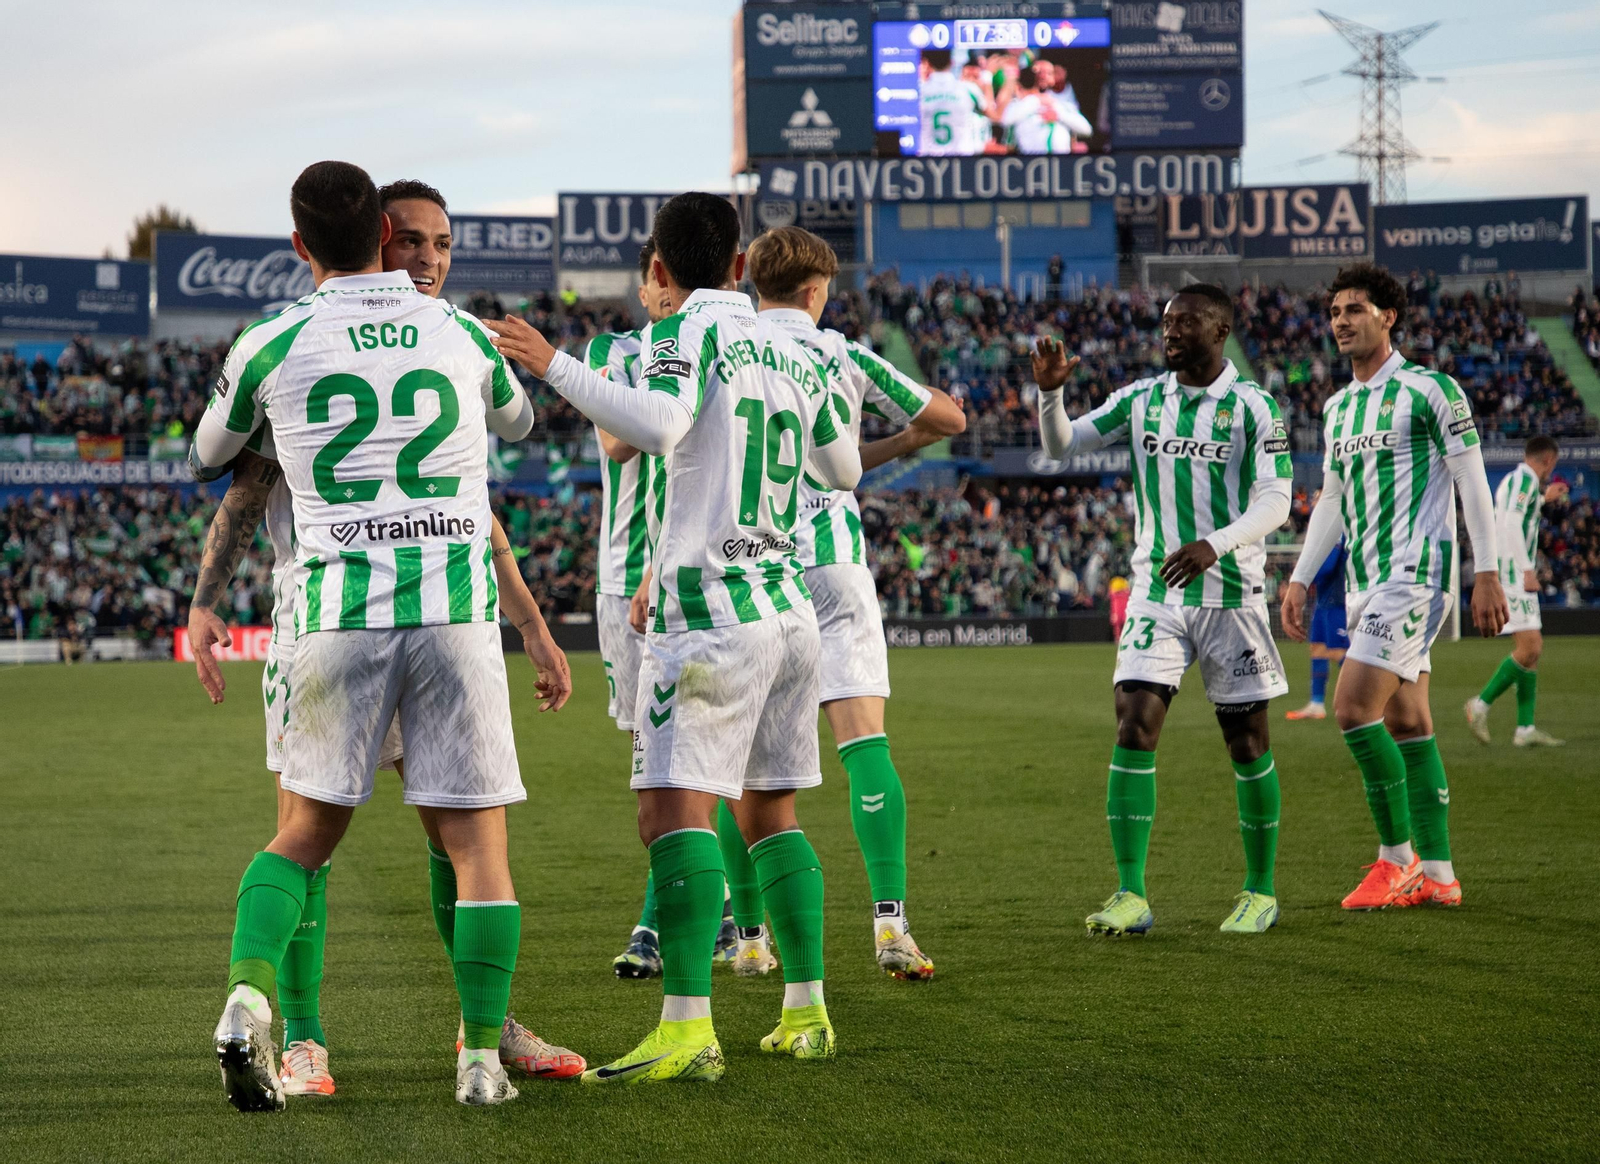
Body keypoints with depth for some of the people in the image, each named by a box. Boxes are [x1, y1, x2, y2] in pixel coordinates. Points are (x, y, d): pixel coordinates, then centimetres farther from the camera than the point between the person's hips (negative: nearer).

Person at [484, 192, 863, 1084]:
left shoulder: (687, 332, -6)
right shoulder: (788, 350, 15)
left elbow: (658, 428, -25)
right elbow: (845, 471, 26)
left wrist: (554, 366, -20)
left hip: (712, 609, -8)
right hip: (790, 605, 8)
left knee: (675, 809, -13)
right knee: (770, 811, 17)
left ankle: (688, 1028, -24)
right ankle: (808, 1011, 18)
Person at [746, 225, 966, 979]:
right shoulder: (846, 357, 5)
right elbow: (950, 419, 16)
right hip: (834, 564, -1)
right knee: (865, 745, -4)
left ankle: (748, 933, 10)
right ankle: (889, 921, -15)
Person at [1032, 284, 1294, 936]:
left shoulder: (1251, 406, -6)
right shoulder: (1140, 399, 6)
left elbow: (1275, 500, -12)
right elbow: (1062, 446, 9)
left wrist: (1213, 545, -27)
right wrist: (1051, 393, -11)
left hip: (1232, 595, -3)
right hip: (1156, 593, 3)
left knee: (1247, 744, 4)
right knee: (1134, 727, -11)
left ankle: (1260, 892, 18)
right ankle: (1130, 896, -9)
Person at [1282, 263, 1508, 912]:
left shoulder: (1429, 390, -7)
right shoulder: (1338, 407, 15)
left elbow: (1472, 484, -8)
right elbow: (1331, 500, 23)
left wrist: (1487, 574, -13)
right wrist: (1299, 579, 18)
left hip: (1414, 576, -8)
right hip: (1364, 583, 8)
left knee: (1353, 708, -17)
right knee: (1406, 724, 7)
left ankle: (1398, 857, -7)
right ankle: (1436, 874, 10)